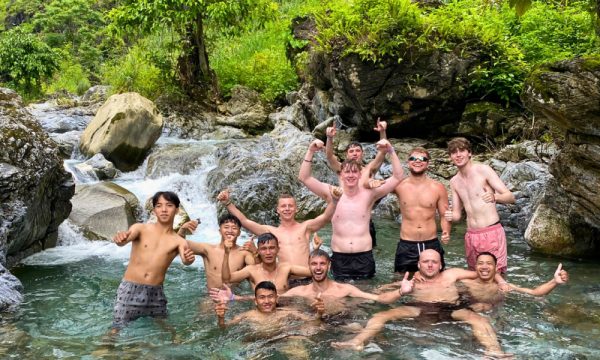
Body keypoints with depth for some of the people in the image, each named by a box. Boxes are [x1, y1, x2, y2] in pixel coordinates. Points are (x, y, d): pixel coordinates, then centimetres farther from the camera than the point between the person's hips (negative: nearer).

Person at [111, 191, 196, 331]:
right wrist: (120, 238, -44)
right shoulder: (141, 228, 0)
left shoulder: (179, 241, 2)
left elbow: (185, 261, -16)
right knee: (117, 332, -2)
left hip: (155, 293, 2)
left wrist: (189, 259, -41)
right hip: (130, 289, -2)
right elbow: (124, 240, -19)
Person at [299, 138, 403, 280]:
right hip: (339, 258, 0)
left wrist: (391, 152, -16)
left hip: (364, 257, 0)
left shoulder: (368, 194, -2)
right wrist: (310, 152, -16)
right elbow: (304, 177, -7)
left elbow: (397, 177, -6)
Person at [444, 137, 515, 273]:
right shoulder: (454, 182, 11)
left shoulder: (483, 170, -6)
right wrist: (450, 216, -8)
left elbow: (510, 197, -8)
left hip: (492, 232, -6)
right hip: (471, 236, 6)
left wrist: (494, 197, -29)